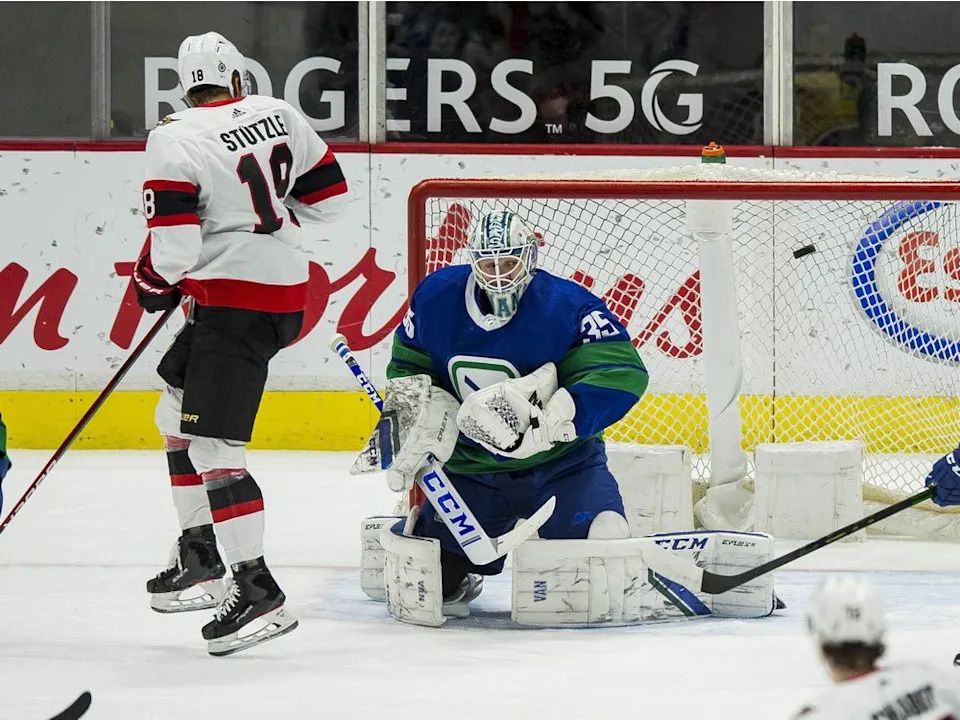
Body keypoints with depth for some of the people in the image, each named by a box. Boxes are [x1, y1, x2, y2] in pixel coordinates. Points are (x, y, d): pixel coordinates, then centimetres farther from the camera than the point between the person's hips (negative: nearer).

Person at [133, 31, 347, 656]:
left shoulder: (174, 140, -11)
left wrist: (153, 286, 5)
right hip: (289, 289, 9)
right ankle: (201, 559, 22)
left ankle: (259, 593, -17)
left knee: (210, 445, -11)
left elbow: (173, 244, -15)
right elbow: (327, 194, 15)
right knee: (178, 414, 21)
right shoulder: (279, 116, 7)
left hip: (236, 302, -9)